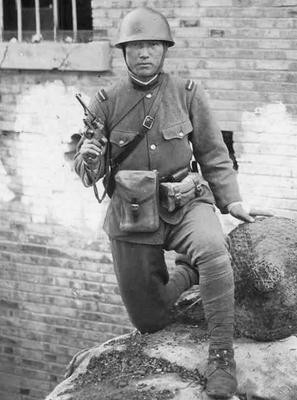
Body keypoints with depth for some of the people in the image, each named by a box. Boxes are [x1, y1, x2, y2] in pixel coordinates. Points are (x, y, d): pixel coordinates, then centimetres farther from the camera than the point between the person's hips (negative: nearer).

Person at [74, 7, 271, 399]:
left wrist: (231, 201, -5)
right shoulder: (106, 103, -2)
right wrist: (89, 160, -24)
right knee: (149, 322, 7)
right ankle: (186, 275, 37)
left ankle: (222, 356, -26)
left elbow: (213, 153, 5)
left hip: (185, 202, -1)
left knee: (212, 248, -37)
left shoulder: (187, 93, -3)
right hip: (132, 216, 2)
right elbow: (88, 172, -1)